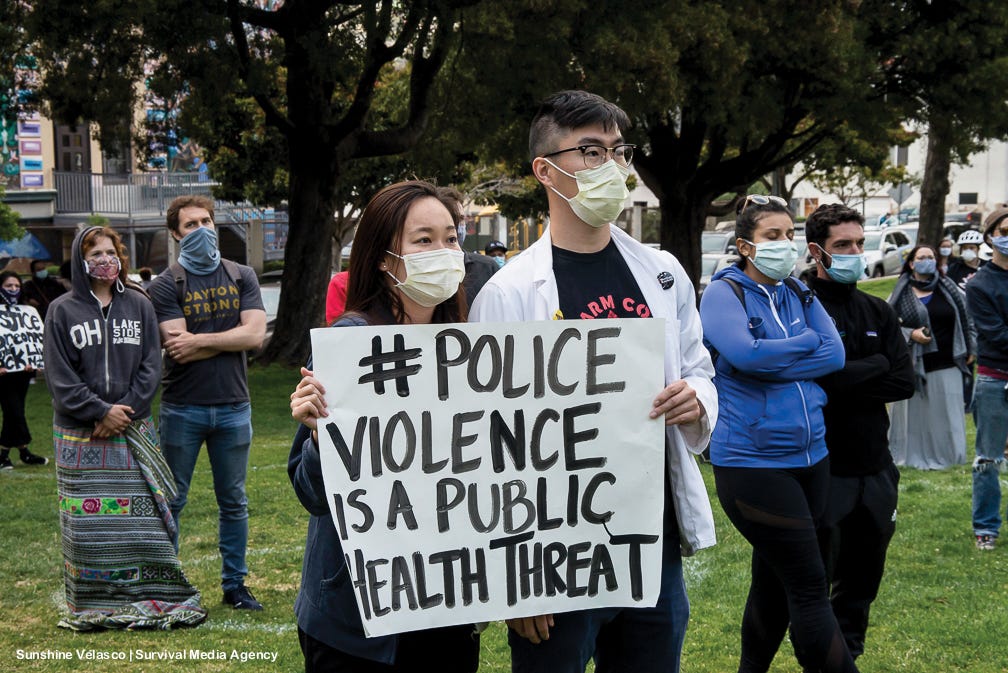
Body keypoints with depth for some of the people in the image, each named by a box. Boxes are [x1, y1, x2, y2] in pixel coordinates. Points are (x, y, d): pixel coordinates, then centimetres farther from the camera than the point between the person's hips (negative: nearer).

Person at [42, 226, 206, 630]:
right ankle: (92, 607, 10)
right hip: (81, 435, -1)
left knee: (142, 514, 1)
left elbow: (151, 365, 3)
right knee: (87, 520, 0)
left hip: (134, 429, 1)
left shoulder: (138, 305, 7)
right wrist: (100, 412, -11)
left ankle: (149, 598, 9)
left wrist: (125, 409, -9)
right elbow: (59, 375, -3)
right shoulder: (62, 311, 2)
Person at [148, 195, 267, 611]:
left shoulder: (241, 277, 6)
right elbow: (180, 350, -14)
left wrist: (200, 340, -12)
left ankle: (235, 585, 22)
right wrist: (229, 338, -9)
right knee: (171, 501, 6)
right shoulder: (166, 286, -3)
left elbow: (255, 335, -7)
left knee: (234, 502, 11)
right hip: (183, 409, -2)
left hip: (233, 407, 3)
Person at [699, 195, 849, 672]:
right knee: (809, 585, -5)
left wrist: (772, 362, -14)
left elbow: (836, 354, -3)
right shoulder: (723, 293, -7)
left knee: (776, 582, 16)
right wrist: (807, 343, -9)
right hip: (753, 460, -7)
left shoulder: (798, 294, 10)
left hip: (810, 456, 7)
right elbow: (744, 354, -25)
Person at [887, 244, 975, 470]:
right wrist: (911, 334, -15)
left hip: (947, 364, 2)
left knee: (948, 414, 5)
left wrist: (971, 349, 9)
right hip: (914, 364, -2)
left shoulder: (948, 289, 8)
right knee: (916, 413, 1)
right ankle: (917, 457, 10)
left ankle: (947, 455, 15)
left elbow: (966, 319, 14)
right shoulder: (901, 293, 1)